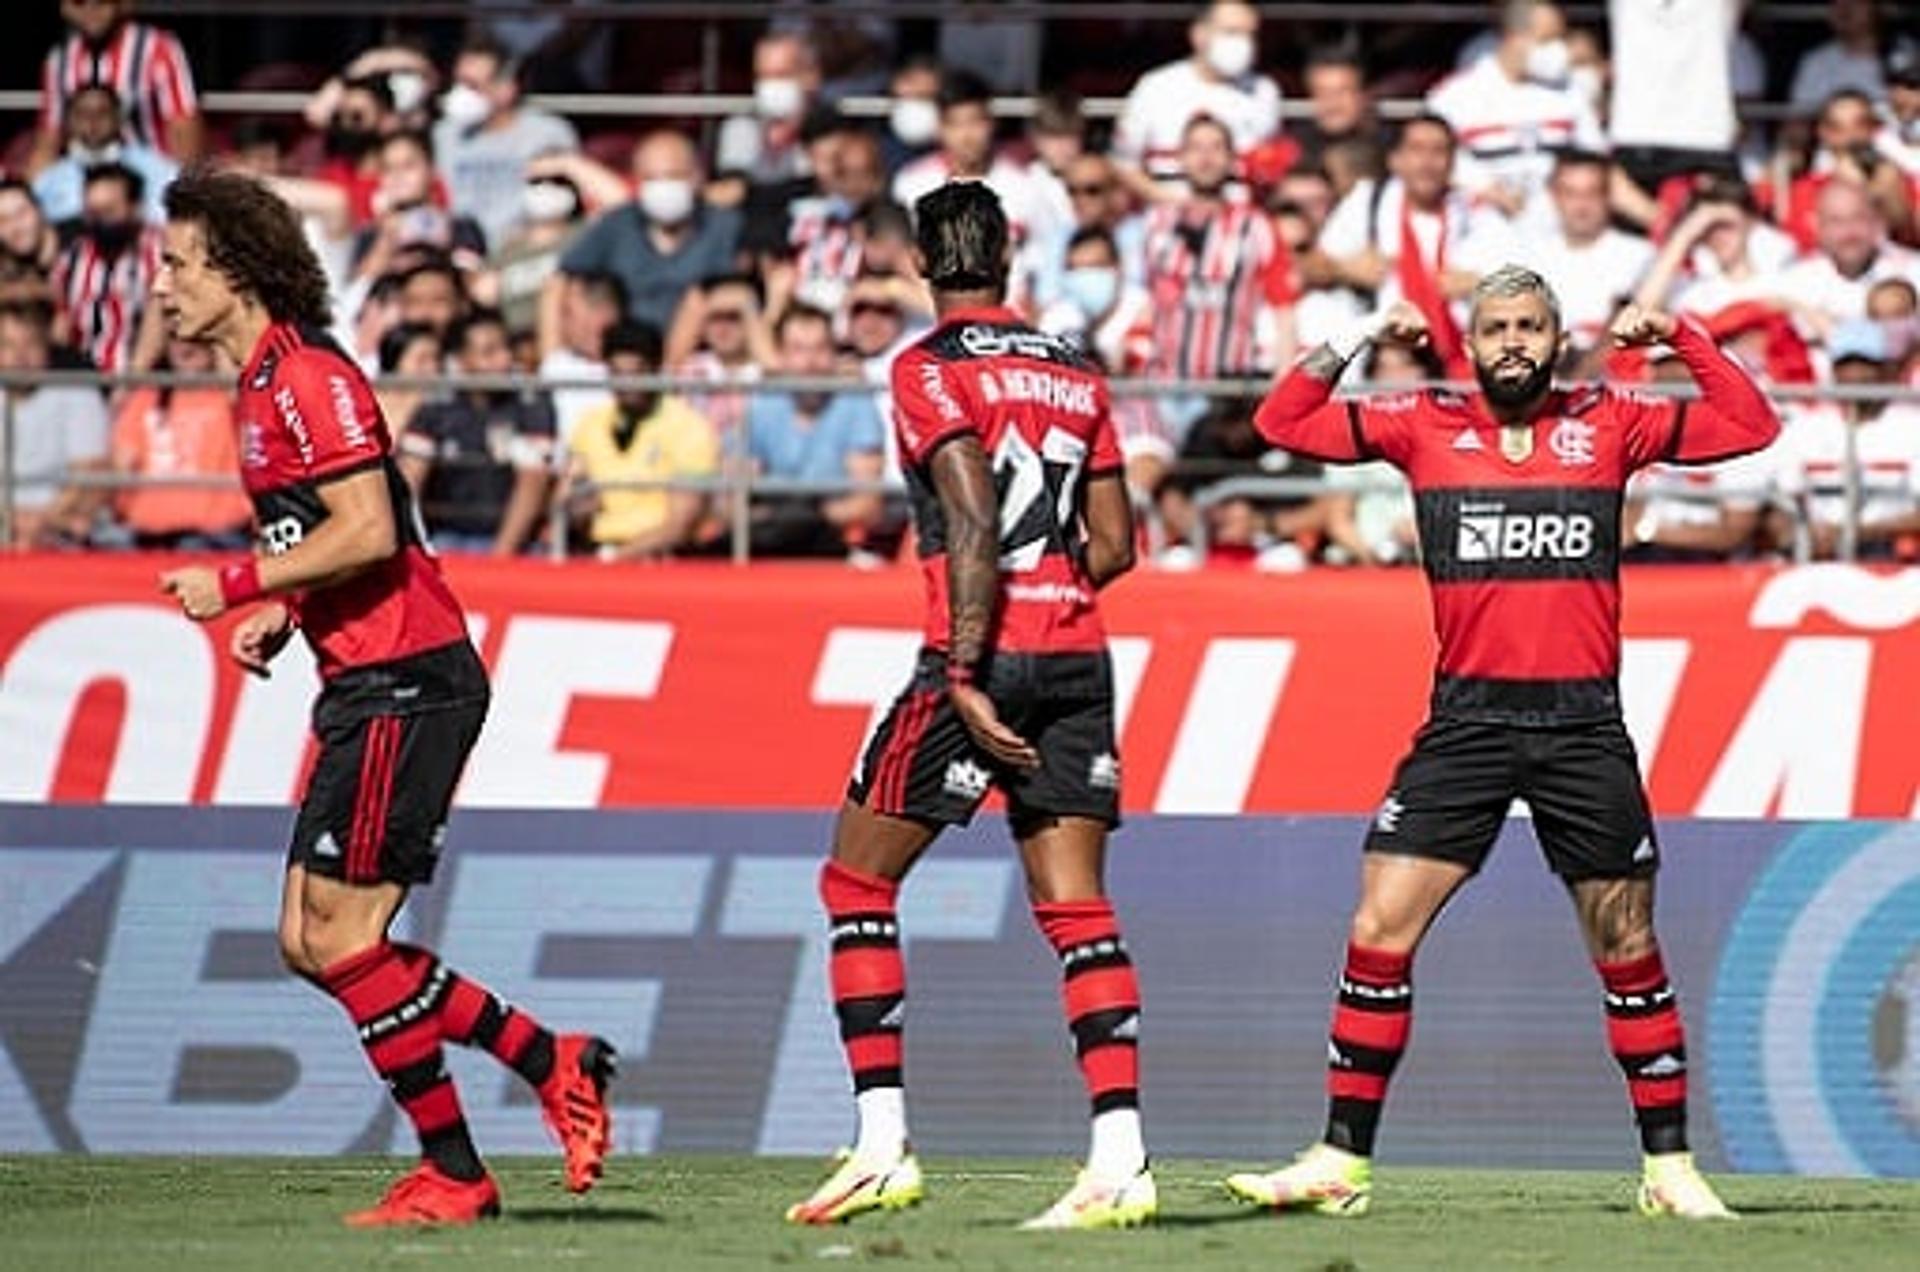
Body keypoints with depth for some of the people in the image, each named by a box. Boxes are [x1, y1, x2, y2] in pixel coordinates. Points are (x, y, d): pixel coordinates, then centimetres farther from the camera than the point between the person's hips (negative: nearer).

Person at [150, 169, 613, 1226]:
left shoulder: (308, 378, -14)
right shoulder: (262, 384, 18)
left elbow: (368, 532, -22)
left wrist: (236, 584, -16)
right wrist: (280, 617, 10)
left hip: (404, 684, -10)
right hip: (368, 688, 10)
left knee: (340, 937, -9)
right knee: (311, 942, 8)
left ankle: (454, 1175, -2)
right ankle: (555, 1065, 12)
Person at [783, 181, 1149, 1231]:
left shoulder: (930, 371, -5)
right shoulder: (1074, 374, 14)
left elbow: (974, 526, -16)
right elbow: (1114, 546, 13)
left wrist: (966, 676, -17)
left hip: (988, 659, -6)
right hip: (1078, 661, 6)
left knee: (856, 884, 7)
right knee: (1077, 911, 3)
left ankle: (883, 1144, 0)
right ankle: (1121, 1159, -8)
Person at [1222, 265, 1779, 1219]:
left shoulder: (1608, 424, 7)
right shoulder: (1425, 425, 7)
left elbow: (1749, 425, 8)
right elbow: (1283, 424, 7)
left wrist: (1681, 337, 0)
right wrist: (1357, 342, -1)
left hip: (1584, 726, 0)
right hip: (1467, 719, 0)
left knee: (1628, 952, 6)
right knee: (1379, 934, -6)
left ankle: (1670, 1169, 15)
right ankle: (1341, 1161, 0)